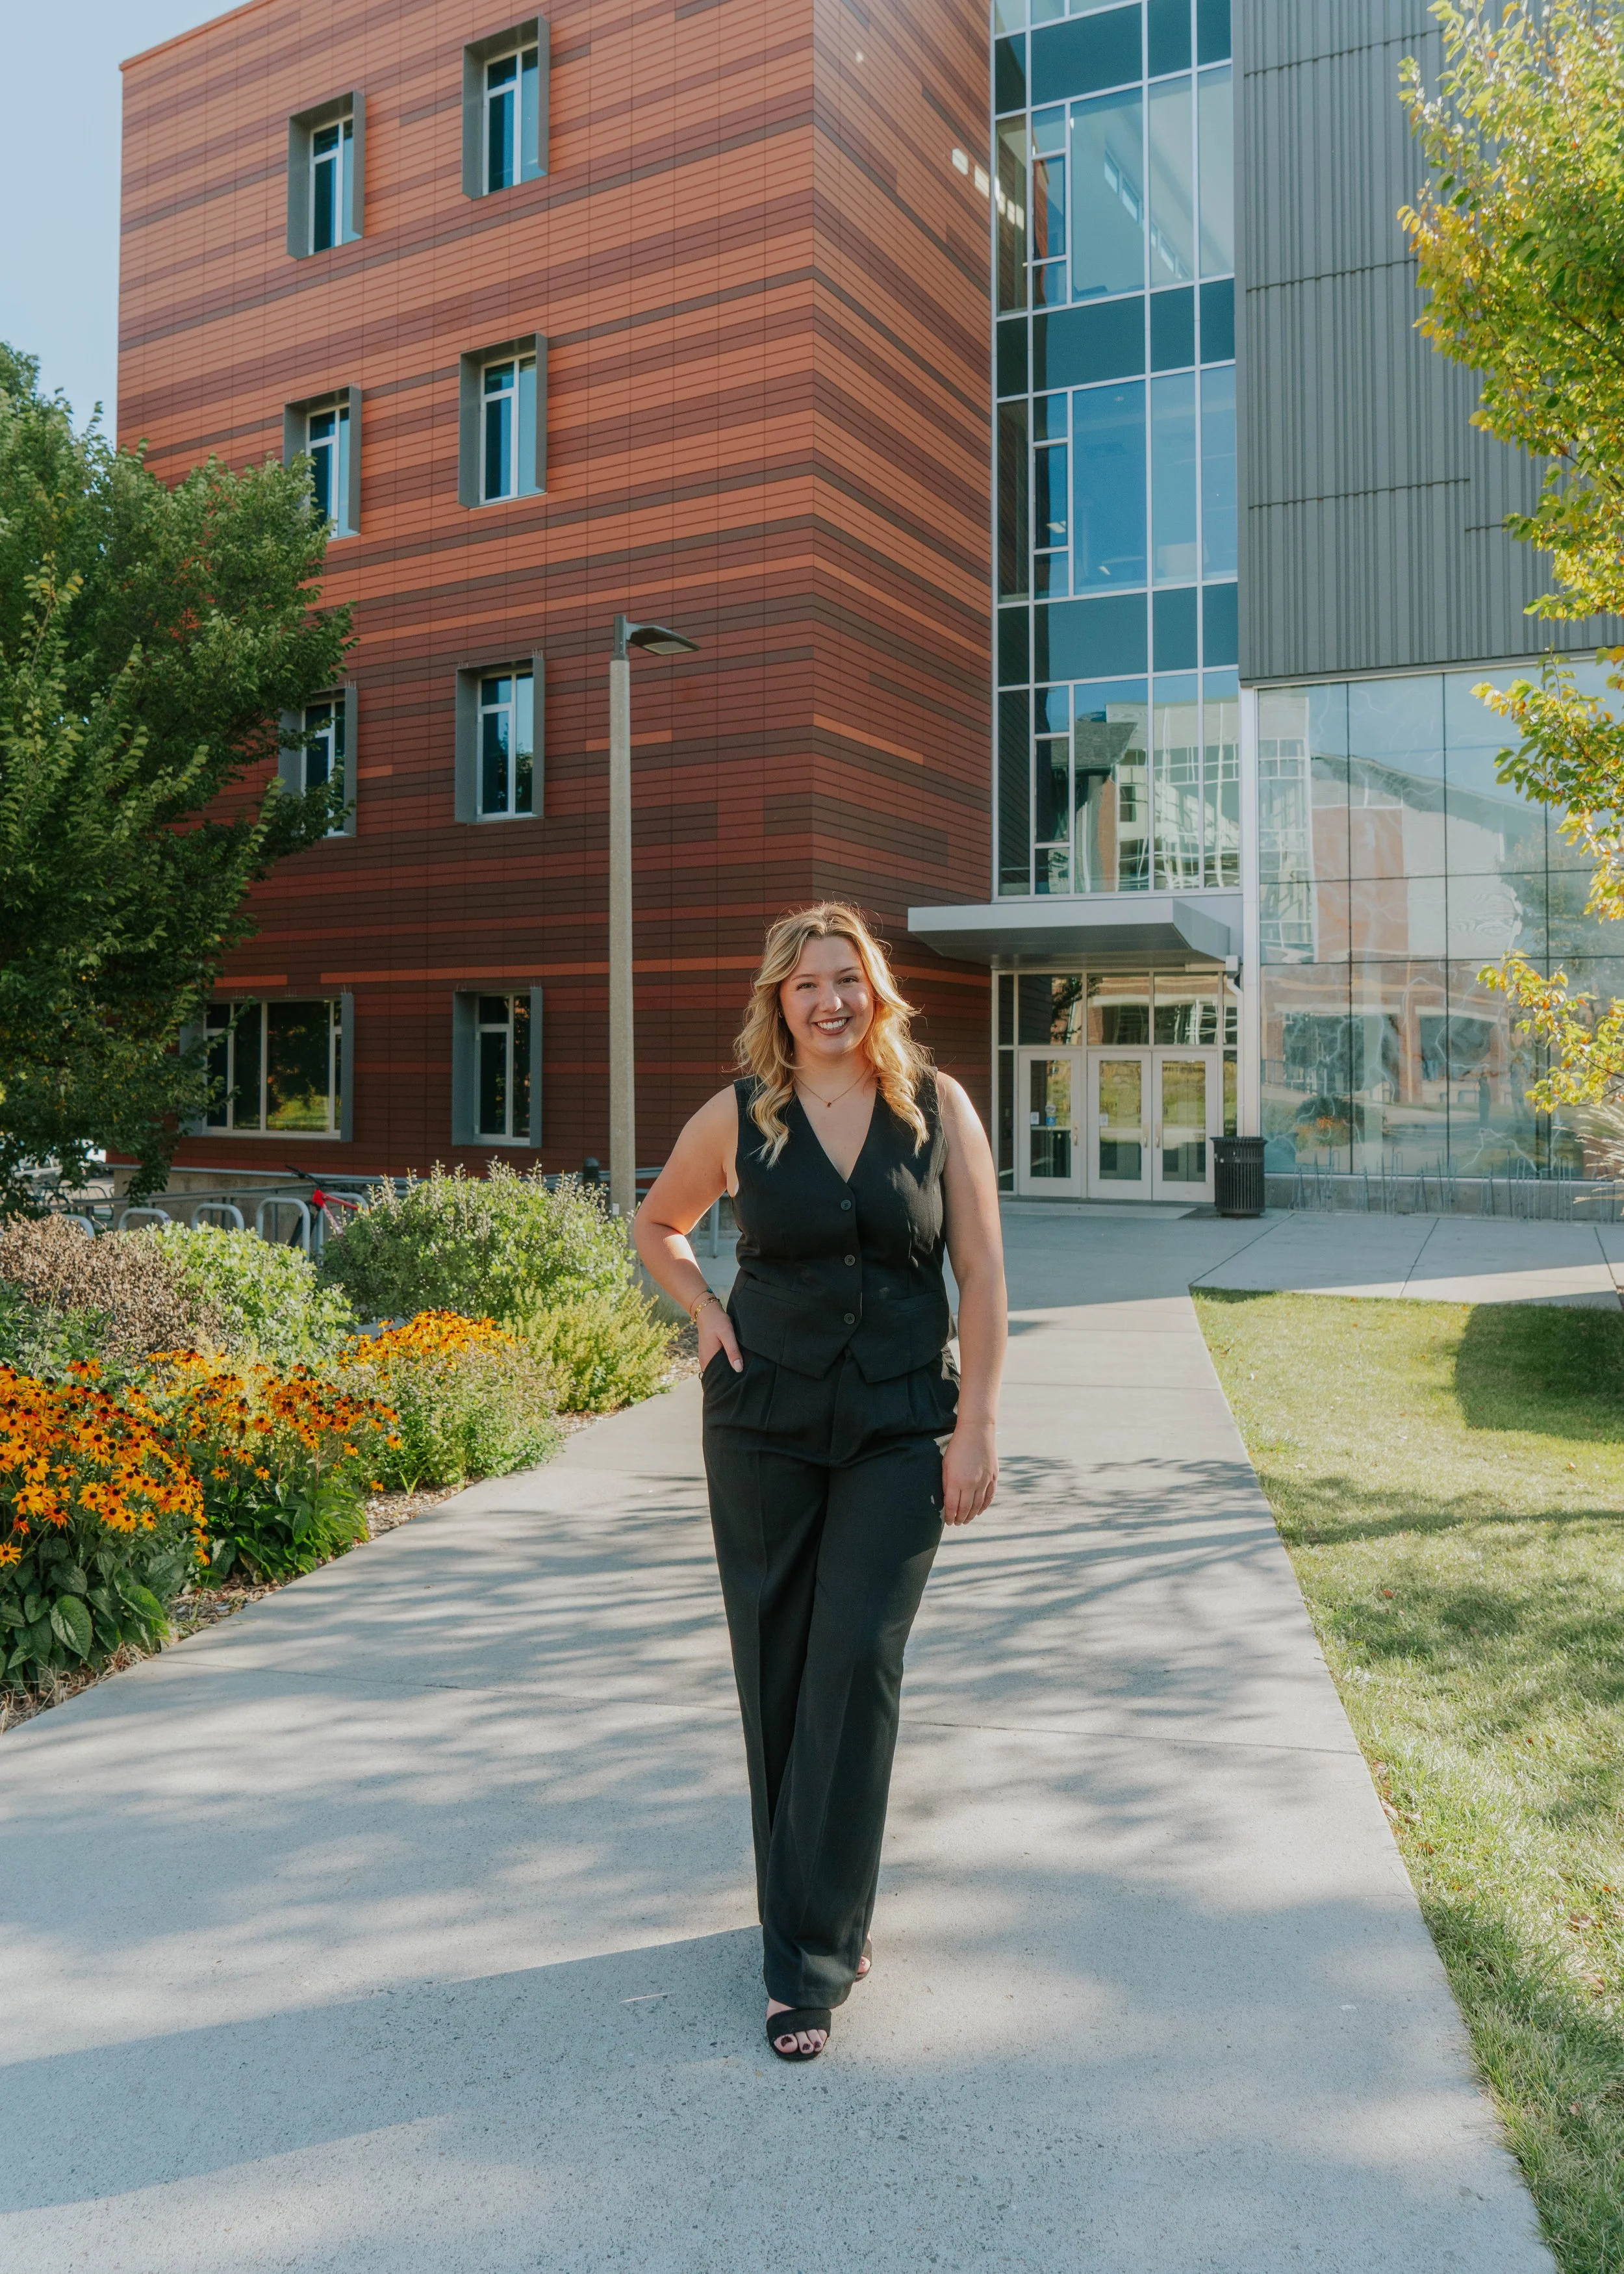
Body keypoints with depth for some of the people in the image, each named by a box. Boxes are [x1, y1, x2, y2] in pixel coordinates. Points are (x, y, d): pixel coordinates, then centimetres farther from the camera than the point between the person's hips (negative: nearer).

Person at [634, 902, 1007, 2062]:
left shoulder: (939, 1107, -1)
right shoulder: (738, 1117, -1)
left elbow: (982, 1271, -1)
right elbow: (656, 1226, 16)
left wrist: (978, 1424, -6)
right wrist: (705, 1312, -1)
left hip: (902, 1428, -1)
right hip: (764, 1422, 1)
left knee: (858, 1666, -6)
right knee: (776, 1669, 8)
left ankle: (812, 1959, 6)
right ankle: (826, 1916, 29)